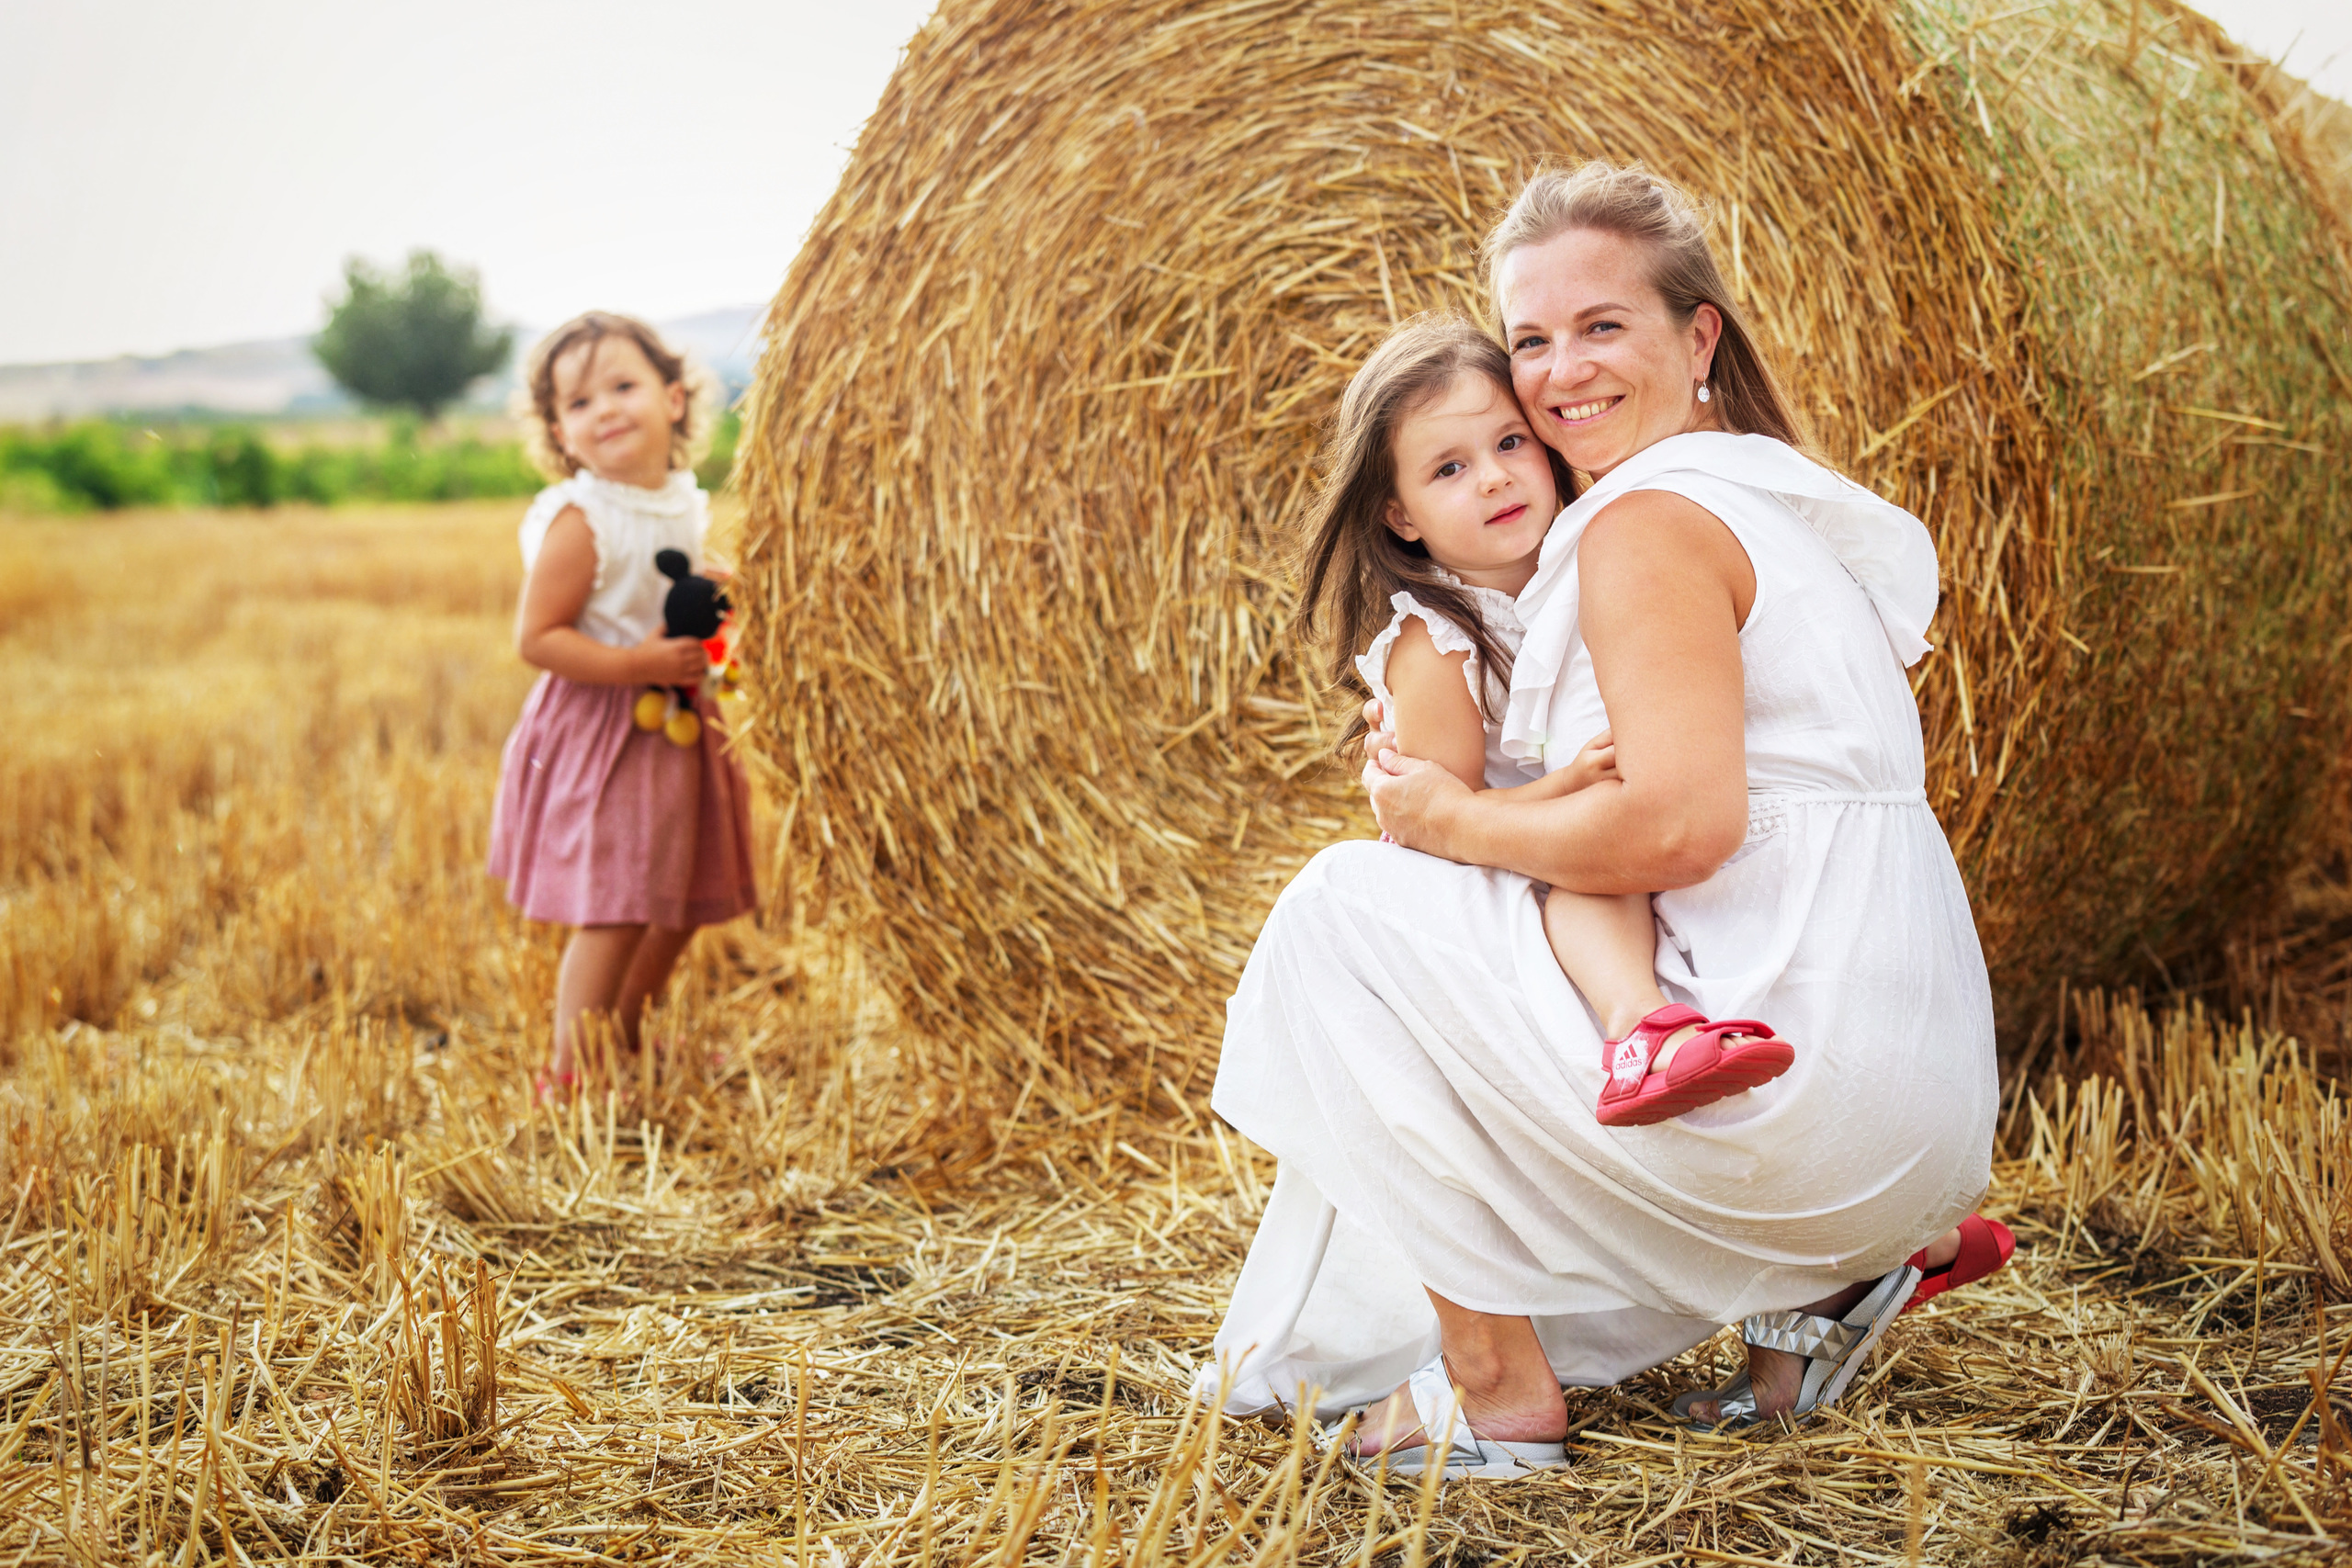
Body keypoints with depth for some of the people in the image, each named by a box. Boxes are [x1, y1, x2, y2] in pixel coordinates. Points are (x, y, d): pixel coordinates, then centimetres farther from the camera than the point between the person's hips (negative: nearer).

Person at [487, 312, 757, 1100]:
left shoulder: (686, 504, 6)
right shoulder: (581, 521, -18)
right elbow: (536, 638, -19)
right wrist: (640, 664, -26)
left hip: (677, 727, 8)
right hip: (601, 733, -8)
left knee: (681, 907, 16)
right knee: (613, 913, -7)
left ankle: (624, 1037, 35)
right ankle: (567, 1075, 4)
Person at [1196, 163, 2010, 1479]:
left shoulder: (1653, 518, -11)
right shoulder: (1791, 507, 19)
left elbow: (1682, 824, -23)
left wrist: (1449, 816, -8)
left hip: (1797, 1075, -10)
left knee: (1348, 906, -2)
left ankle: (1497, 1385, 0)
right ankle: (1820, 1279, 15)